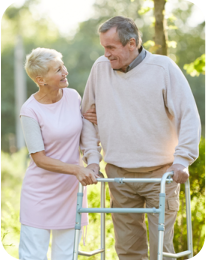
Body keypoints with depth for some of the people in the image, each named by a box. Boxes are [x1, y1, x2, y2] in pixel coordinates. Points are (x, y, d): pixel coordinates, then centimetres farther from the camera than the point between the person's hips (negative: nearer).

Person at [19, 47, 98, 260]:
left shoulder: (73, 96, 1)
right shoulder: (30, 111, -15)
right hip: (40, 193, -5)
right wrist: (76, 169, -24)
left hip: (71, 191, 5)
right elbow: (39, 158, -14)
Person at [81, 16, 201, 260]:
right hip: (119, 175, 3)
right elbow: (88, 117, 11)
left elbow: (189, 116, -7)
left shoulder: (164, 68, -8)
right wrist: (92, 157, 3)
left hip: (160, 175, -3)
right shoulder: (100, 68, 1)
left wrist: (182, 161, -13)